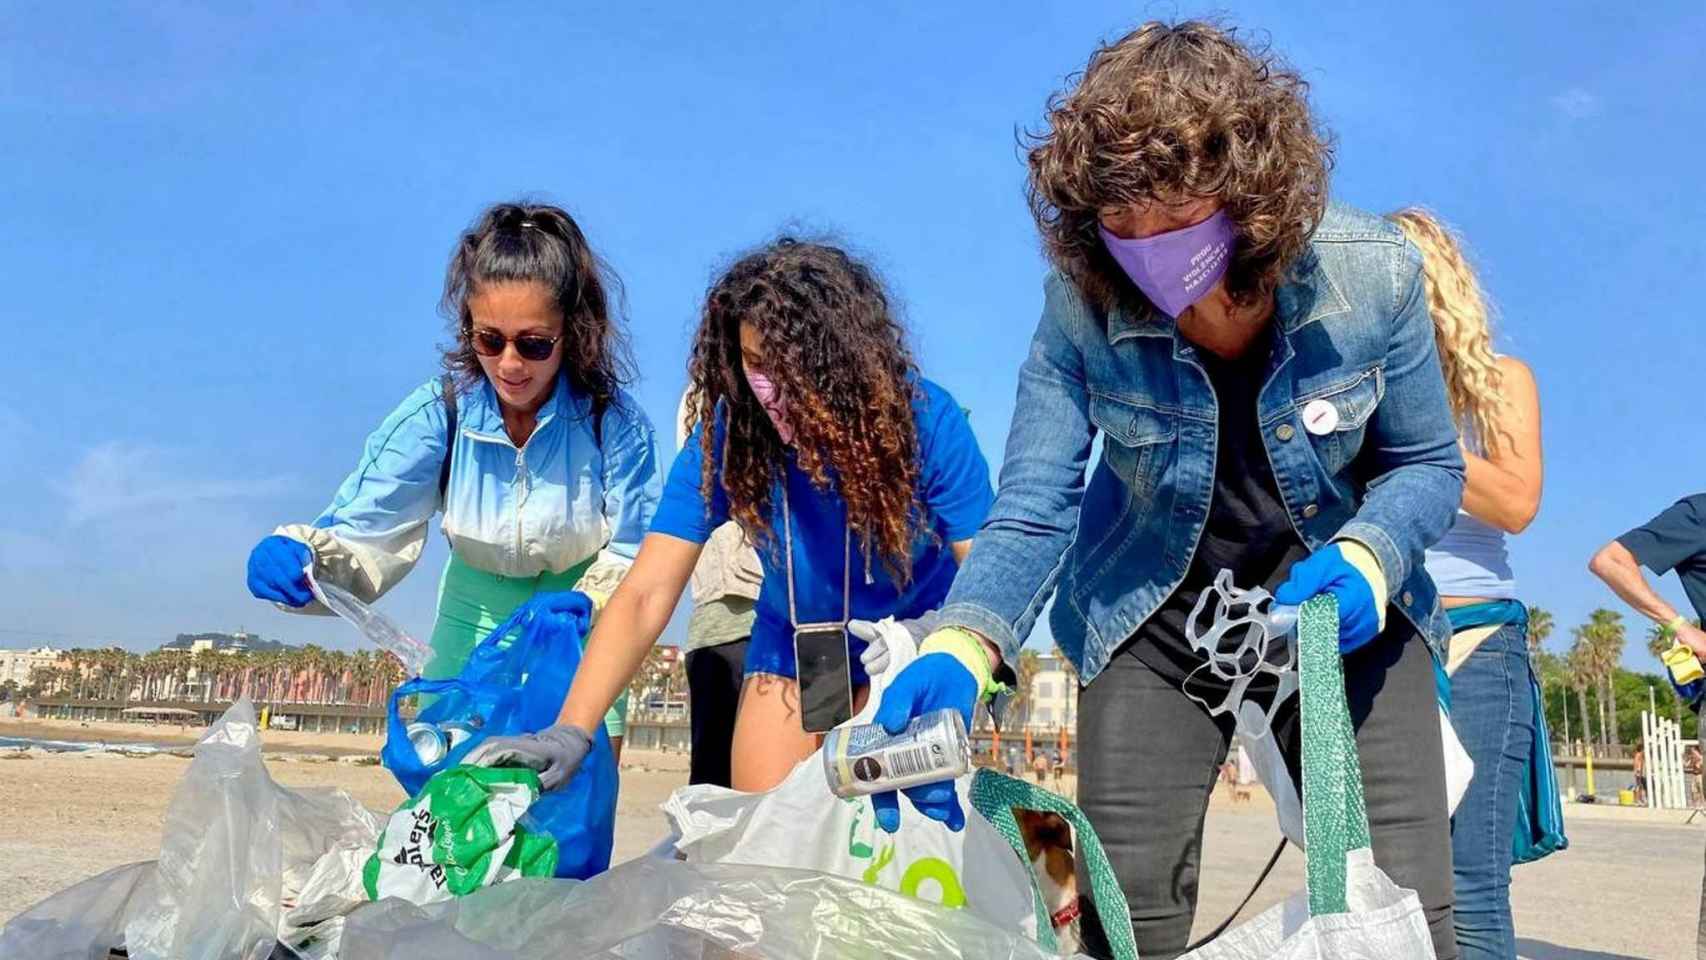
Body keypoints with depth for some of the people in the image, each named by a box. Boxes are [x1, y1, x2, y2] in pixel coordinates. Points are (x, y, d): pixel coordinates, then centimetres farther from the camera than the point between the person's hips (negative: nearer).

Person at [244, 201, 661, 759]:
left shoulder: (614, 421, -23)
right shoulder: (438, 413, -18)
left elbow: (634, 557, -18)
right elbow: (364, 536, -20)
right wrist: (302, 556, -42)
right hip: (473, 628, 2)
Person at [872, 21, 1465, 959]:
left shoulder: (1373, 275, -19)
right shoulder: (1084, 299, -20)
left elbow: (1426, 463, -5)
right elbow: (1032, 507, -20)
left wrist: (1367, 558, -27)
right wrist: (960, 650, -39)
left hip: (1340, 606, 0)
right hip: (1152, 617, 0)